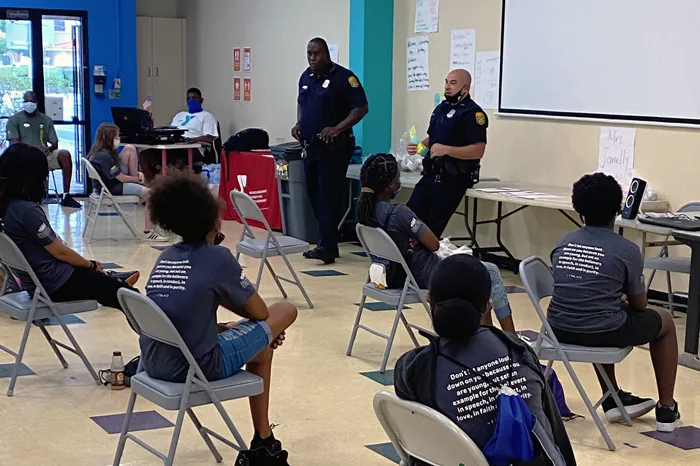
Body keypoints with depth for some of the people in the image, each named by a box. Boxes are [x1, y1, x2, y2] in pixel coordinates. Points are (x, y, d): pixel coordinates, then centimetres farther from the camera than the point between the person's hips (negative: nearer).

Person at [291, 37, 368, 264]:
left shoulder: (343, 77, -10)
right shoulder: (306, 77, 11)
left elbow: (361, 108, -12)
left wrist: (337, 129, -22)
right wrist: (298, 123, 7)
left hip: (334, 148, -7)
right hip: (311, 146, 8)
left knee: (329, 196, -10)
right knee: (314, 194, 9)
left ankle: (326, 247, -9)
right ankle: (329, 242, 18)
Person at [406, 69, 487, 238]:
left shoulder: (473, 113, -13)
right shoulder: (441, 107, 14)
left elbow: (478, 151, -20)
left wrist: (447, 150, -28)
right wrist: (418, 146, 5)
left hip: (453, 180, -8)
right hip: (431, 175, 8)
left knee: (433, 226, -4)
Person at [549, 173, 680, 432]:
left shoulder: (563, 244, 8)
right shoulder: (627, 250, -6)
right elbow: (639, 305, 6)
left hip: (560, 330, 5)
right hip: (601, 332, -5)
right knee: (664, 322, 23)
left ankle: (614, 399, 42)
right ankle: (667, 410, 26)